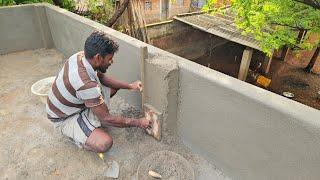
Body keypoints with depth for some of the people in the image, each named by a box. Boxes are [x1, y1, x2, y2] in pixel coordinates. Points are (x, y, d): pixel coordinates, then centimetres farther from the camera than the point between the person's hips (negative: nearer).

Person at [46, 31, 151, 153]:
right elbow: (106, 119, -29)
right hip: (65, 118, -8)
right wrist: (138, 123, -18)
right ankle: (74, 133, 1)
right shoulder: (86, 84, -39)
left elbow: (101, 77, 4)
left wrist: (130, 86, -6)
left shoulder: (81, 56, -15)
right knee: (104, 143, -28)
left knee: (114, 87, 4)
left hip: (76, 103, 8)